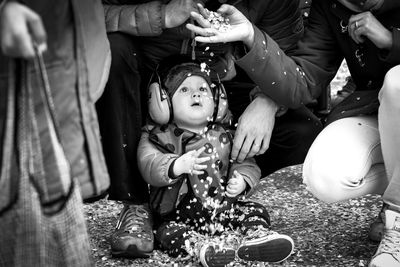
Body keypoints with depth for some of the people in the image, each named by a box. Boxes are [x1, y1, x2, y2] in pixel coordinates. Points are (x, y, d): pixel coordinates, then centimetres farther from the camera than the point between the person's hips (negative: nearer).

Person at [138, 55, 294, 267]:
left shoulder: (224, 136, 8)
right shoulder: (158, 137, -3)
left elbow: (246, 163, 8)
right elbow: (148, 165, -20)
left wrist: (242, 180, -17)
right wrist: (177, 166, -41)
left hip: (223, 209, 4)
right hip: (177, 216, -4)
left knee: (255, 210, -8)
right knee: (167, 233, -31)